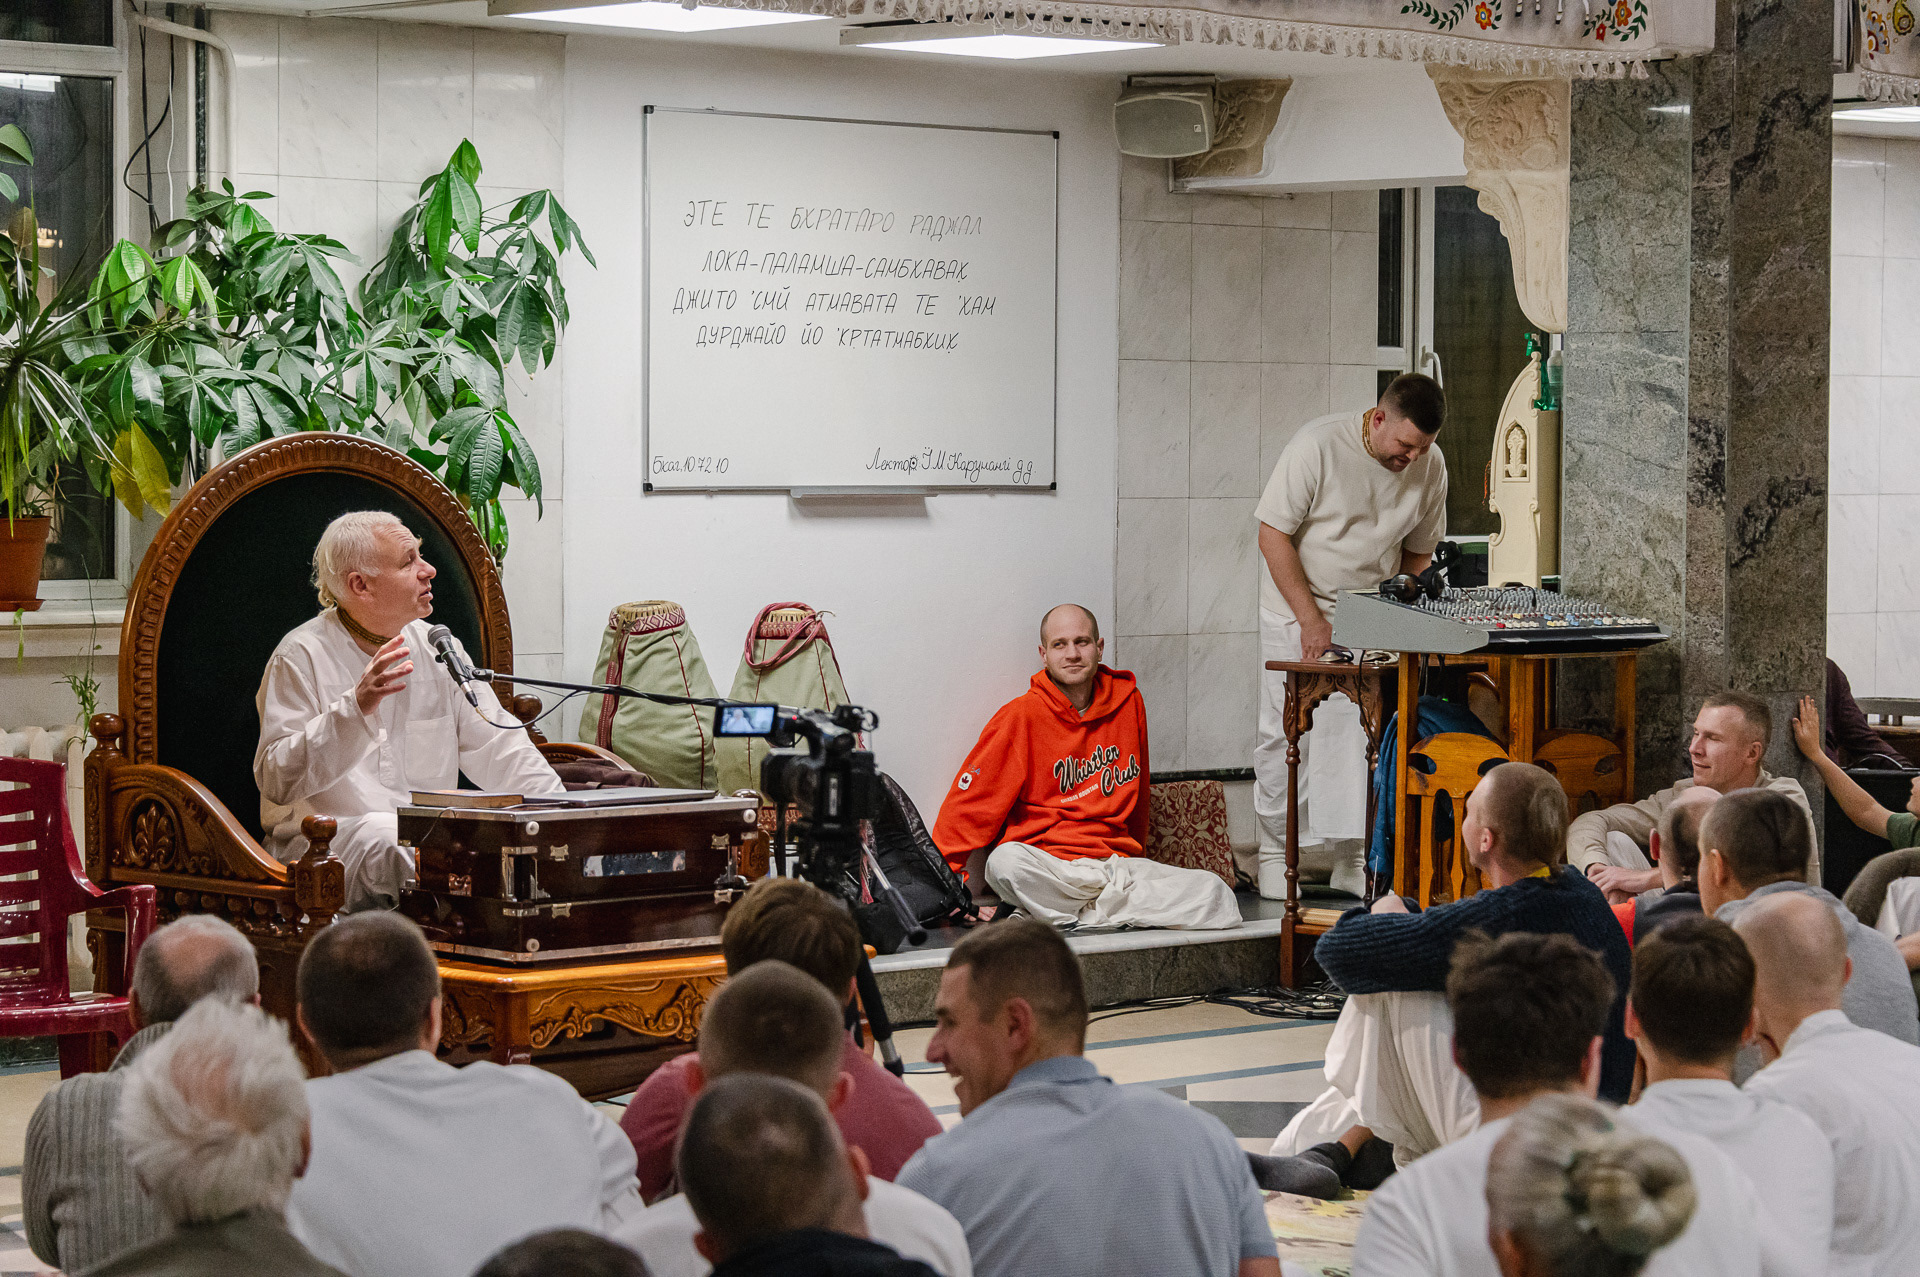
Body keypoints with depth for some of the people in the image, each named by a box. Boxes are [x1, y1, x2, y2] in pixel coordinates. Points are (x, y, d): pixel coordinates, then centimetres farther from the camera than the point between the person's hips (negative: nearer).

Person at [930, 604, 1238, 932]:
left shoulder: (1128, 703, 10)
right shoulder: (1021, 716, -2)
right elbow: (971, 803, -3)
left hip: (1116, 859, 4)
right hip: (1043, 863, -4)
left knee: (1215, 893, -20)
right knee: (1007, 862, -39)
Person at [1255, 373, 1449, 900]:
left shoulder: (1430, 466, -4)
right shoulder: (1318, 445, -19)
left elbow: (1418, 553, 9)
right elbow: (1273, 535, -15)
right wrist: (1311, 618, -18)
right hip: (1297, 609, -3)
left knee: (1365, 733, -6)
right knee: (1286, 733, -1)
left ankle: (1351, 857, -2)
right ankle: (1277, 853, 11)